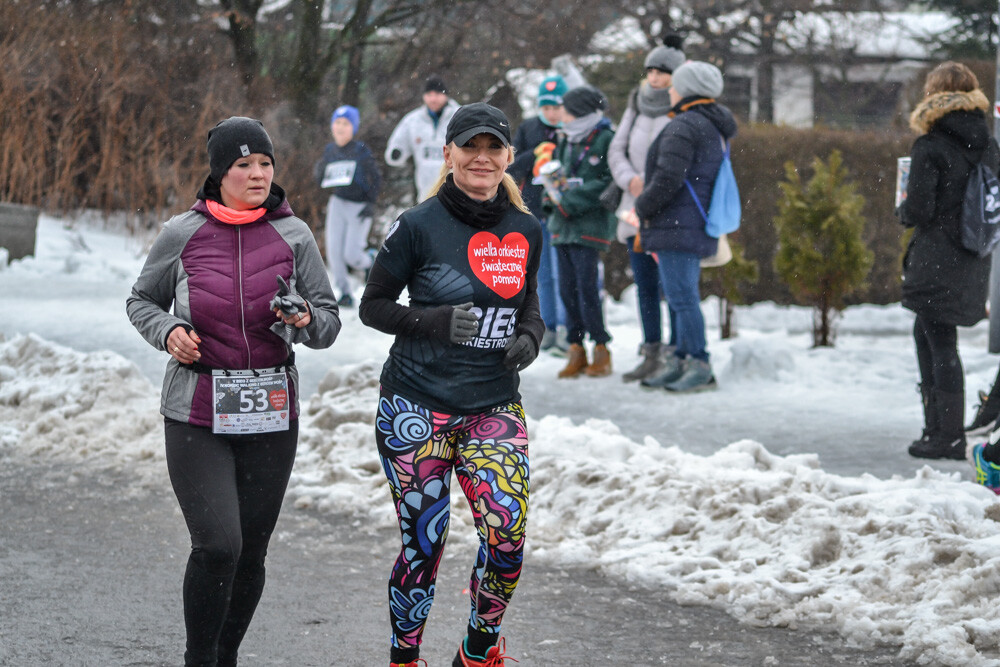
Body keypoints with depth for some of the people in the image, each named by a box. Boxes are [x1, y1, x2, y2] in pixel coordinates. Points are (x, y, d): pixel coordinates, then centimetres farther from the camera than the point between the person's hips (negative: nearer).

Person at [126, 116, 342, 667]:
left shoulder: (293, 235, 2)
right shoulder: (182, 234, -1)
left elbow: (329, 324, 7)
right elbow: (141, 301, 13)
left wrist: (308, 320, -16)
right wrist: (167, 331, -8)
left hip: (271, 415, 2)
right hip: (196, 417, -2)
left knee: (251, 551, 7)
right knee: (217, 545, -15)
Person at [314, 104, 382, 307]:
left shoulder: (362, 151, -10)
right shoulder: (330, 150, 3)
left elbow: (376, 178, -4)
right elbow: (322, 181, 9)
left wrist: (371, 204, -12)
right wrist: (320, 169, -13)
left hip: (359, 207, -4)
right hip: (338, 204, 4)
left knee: (351, 254, -11)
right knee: (334, 250, -6)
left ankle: (368, 263, 25)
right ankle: (345, 294, 6)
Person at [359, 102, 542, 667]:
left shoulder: (526, 231, 6)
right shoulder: (419, 227, -7)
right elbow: (372, 306, -1)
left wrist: (530, 336, -1)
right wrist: (435, 321, -17)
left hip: (495, 407, 3)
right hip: (417, 407, -3)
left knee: (509, 530, -13)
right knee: (423, 545, 1)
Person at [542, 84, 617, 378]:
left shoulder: (606, 140, -6)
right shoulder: (566, 142, 18)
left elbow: (608, 183, -14)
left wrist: (570, 202, -17)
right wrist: (551, 196, 3)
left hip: (589, 227, -7)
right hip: (563, 227, 7)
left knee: (587, 287, -9)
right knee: (567, 288, 6)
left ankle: (601, 350, -1)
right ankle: (576, 349, 12)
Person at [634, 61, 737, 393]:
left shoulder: (683, 127, -14)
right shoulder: (714, 129, 18)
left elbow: (668, 179, -21)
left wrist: (642, 207, -5)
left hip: (677, 226, -10)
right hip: (697, 227, 10)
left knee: (682, 297, -8)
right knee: (683, 296, 14)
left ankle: (700, 365, -9)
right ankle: (680, 363, 19)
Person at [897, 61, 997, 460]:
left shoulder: (930, 148, -14)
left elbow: (917, 210, -16)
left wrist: (904, 210, 4)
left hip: (937, 261, -7)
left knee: (940, 342, -2)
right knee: (926, 333, 21)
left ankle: (950, 437, 1)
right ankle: (936, 424, 26)